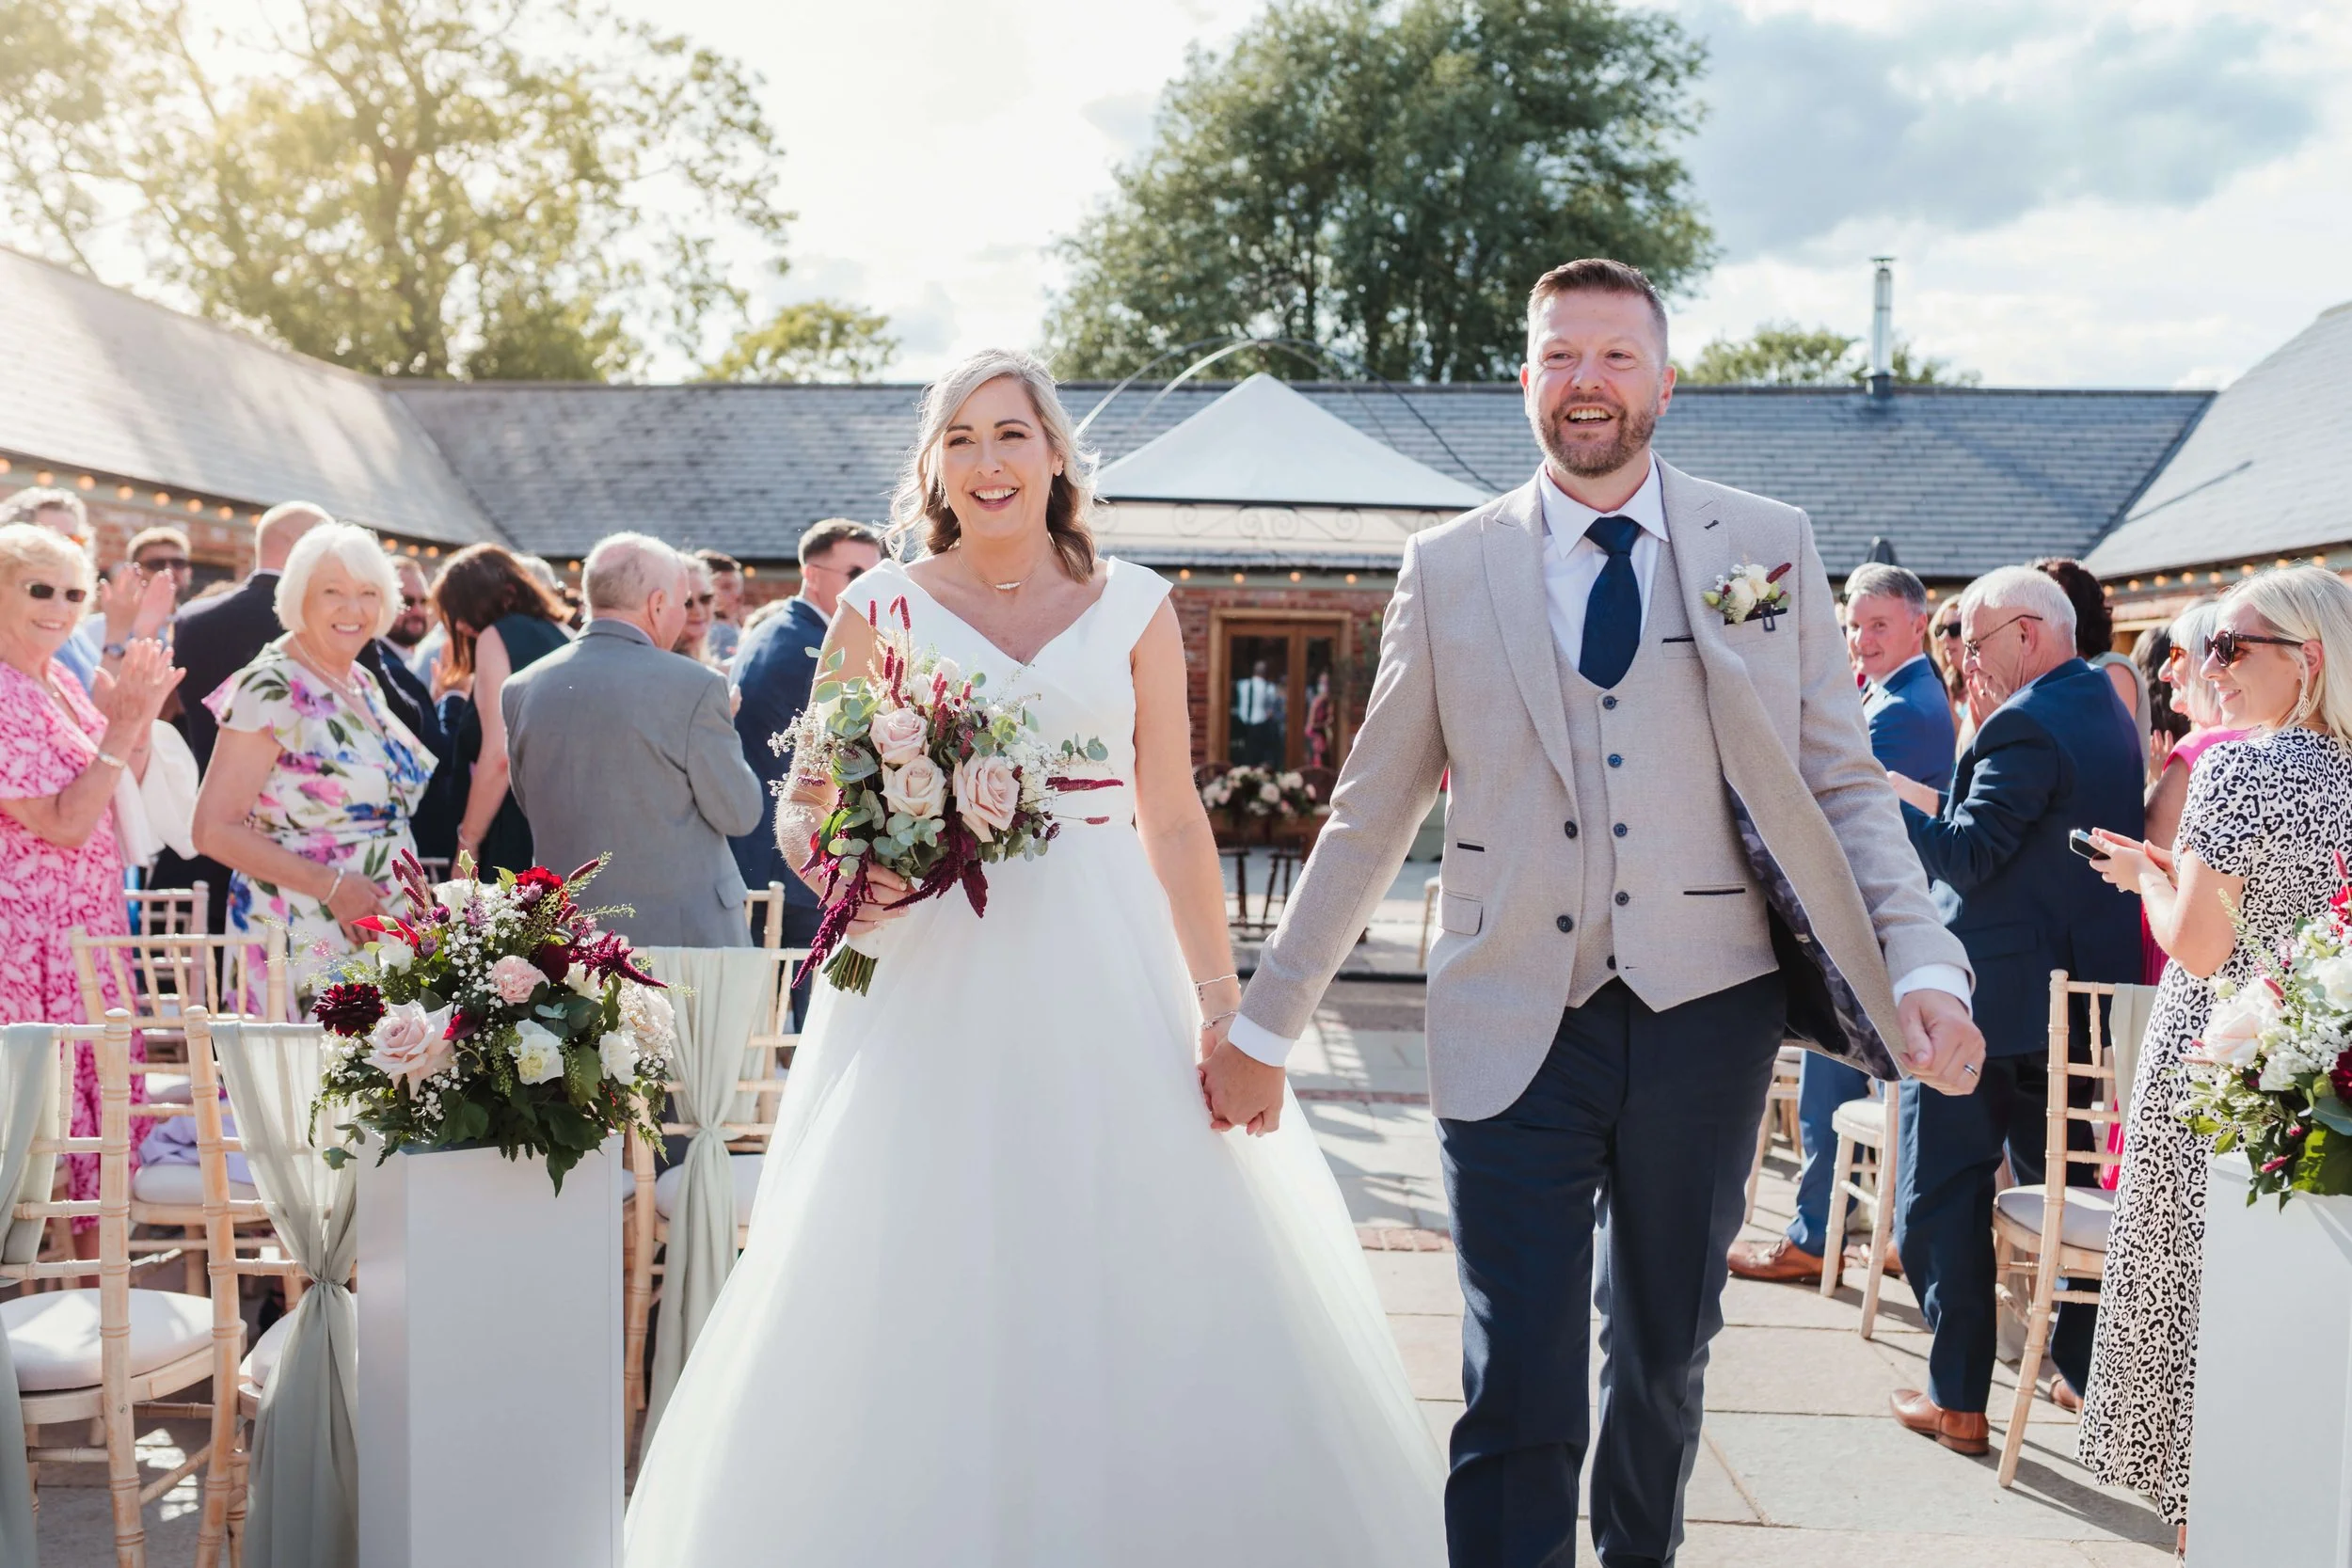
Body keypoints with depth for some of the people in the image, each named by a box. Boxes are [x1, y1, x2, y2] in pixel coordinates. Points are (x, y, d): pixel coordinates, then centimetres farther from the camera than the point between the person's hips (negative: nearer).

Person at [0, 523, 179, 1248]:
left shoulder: (65, 682, 9)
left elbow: (120, 797, 14)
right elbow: (62, 823, -19)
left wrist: (142, 718, 0)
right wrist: (119, 729, -21)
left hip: (92, 925, 8)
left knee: (107, 1091, 12)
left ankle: (98, 1276, 22)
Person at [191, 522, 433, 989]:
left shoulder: (364, 684, 12)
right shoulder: (270, 689, -11)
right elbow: (213, 831, -16)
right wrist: (331, 886, -20)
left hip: (376, 935, 7)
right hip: (304, 945, -7)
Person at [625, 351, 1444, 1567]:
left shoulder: (1132, 609, 7)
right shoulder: (881, 609, 5)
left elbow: (1173, 821, 6)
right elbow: (805, 812, 6)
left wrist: (1221, 1003, 0)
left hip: (1104, 976, 1)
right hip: (934, 977, -1)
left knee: (1142, 1284, 1)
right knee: (917, 1294, -1)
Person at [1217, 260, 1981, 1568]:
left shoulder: (1771, 547, 3)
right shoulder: (1449, 570, 3)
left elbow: (1842, 784, 3)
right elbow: (1371, 818, 6)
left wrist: (1923, 967, -12)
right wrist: (1265, 1024, 7)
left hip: (1704, 1019, 2)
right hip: (1518, 1031, -1)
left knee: (1665, 1365, 19)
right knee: (1517, 1407, -5)